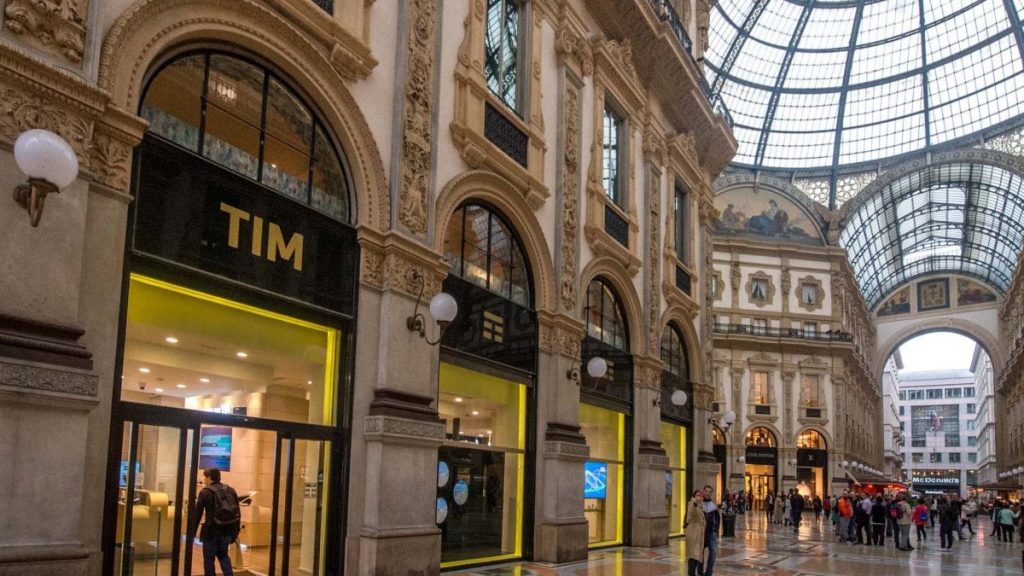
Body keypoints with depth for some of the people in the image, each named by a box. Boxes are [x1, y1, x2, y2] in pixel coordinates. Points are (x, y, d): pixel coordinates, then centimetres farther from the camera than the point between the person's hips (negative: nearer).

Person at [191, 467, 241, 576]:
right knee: (223, 555, 22)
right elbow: (237, 513, 9)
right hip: (227, 531, 5)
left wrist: (192, 533, -3)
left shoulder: (205, 492, -8)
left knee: (209, 559, 8)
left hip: (211, 531, -5)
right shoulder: (231, 491, 7)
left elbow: (197, 514, -9)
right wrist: (235, 532, 15)